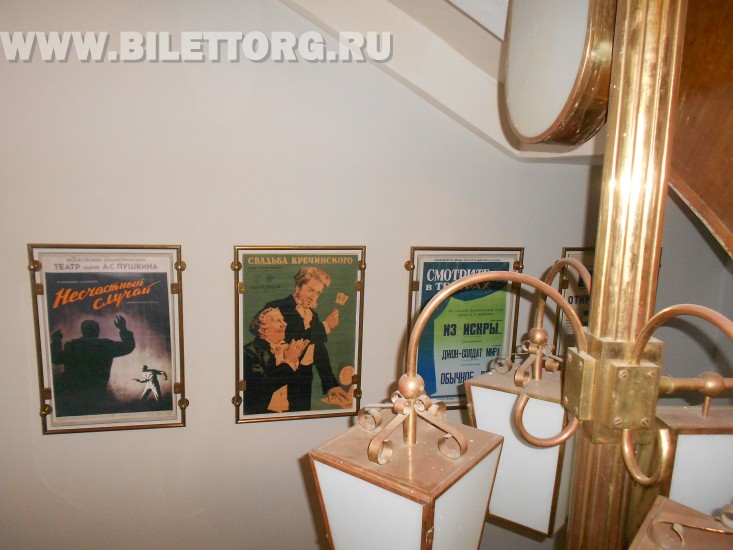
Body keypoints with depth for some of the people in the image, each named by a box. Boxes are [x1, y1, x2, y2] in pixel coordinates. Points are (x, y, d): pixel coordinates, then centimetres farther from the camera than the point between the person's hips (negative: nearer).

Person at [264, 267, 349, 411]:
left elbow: (320, 353, 11)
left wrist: (331, 385, 2)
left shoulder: (313, 314, 11)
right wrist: (325, 326, -20)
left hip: (305, 384, 6)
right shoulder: (276, 308, -12)